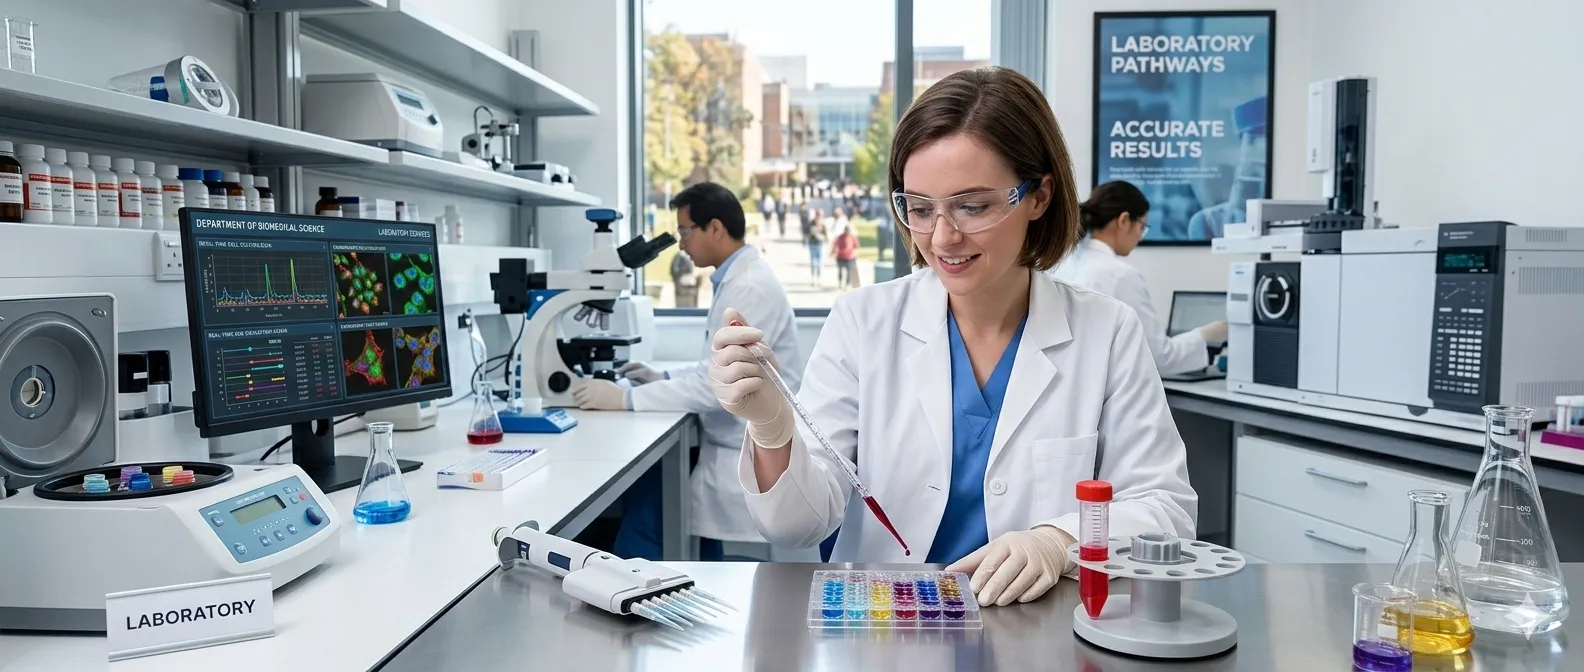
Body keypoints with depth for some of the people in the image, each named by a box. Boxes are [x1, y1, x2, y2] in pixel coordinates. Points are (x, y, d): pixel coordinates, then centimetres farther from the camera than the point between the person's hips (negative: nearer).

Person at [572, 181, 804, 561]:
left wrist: (627, 399, -24)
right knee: (643, 486, 7)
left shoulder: (751, 289, -20)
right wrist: (663, 377, 9)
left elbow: (718, 384, -27)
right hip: (740, 446, 10)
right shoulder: (740, 279, 12)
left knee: (646, 510, -11)